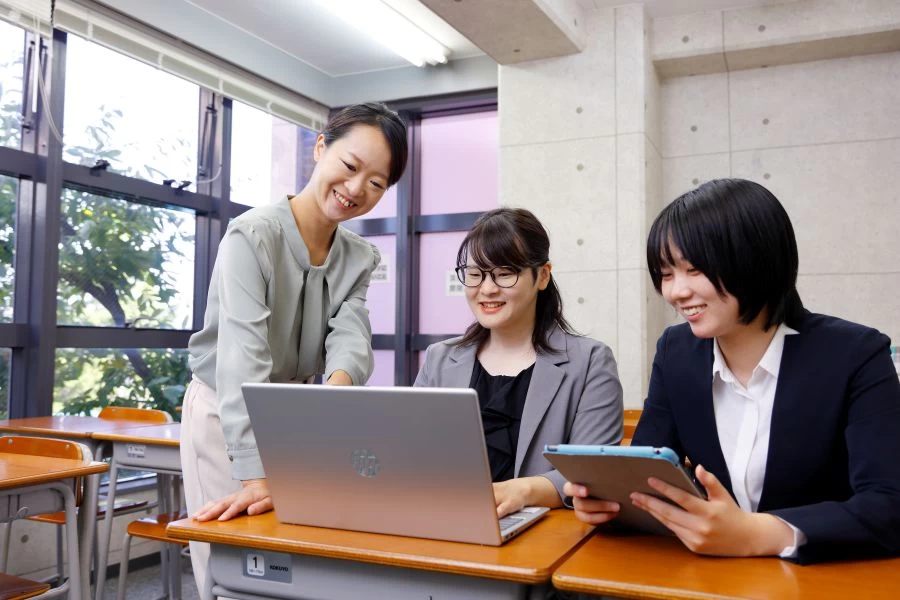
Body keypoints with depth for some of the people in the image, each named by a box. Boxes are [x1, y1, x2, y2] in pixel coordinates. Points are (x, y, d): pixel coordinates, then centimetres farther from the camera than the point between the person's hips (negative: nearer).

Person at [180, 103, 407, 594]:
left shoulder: (360, 259, -2)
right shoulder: (253, 235, -22)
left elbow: (350, 336, -19)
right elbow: (243, 353, -33)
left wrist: (338, 386, -42)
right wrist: (255, 476, -42)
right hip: (226, 416, -5)